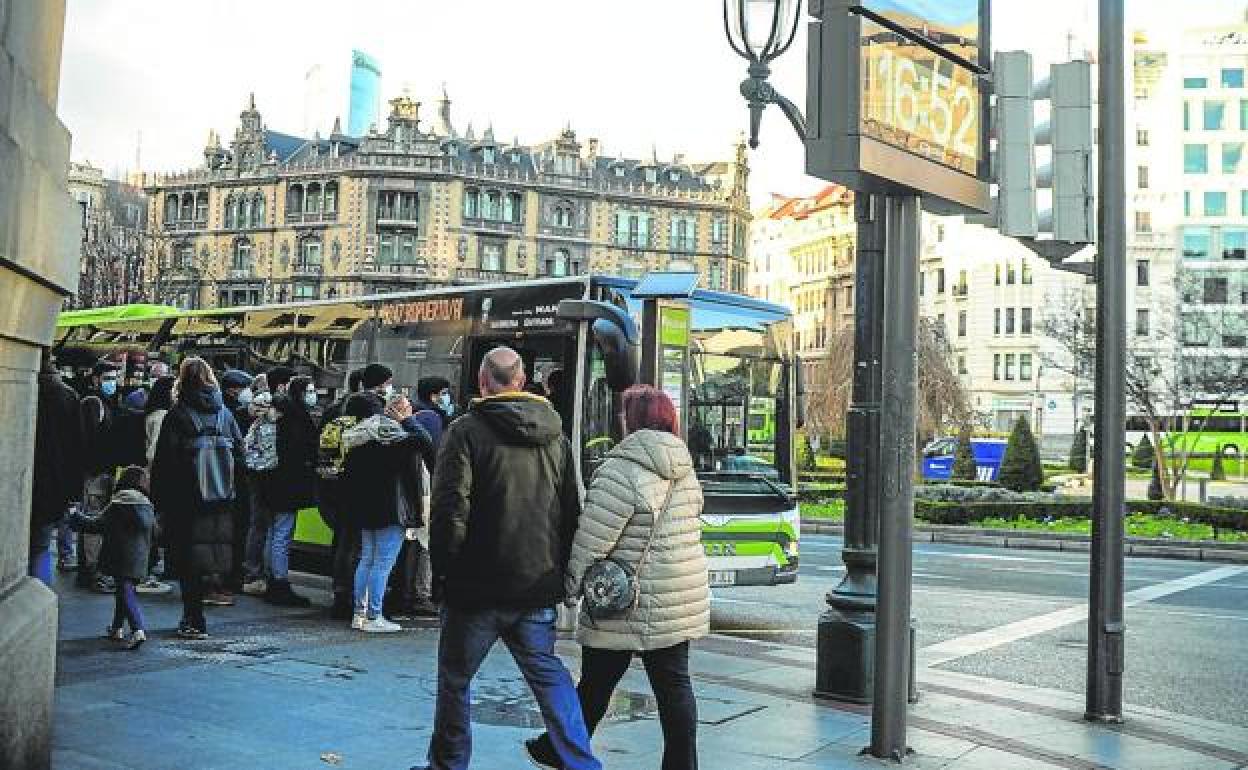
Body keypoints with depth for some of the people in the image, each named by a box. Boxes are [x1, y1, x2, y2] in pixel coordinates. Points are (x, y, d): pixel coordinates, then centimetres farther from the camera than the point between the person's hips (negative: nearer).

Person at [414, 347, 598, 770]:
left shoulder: (467, 430, -9)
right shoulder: (555, 436, 6)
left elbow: (449, 509, -14)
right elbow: (572, 512, 9)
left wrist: (443, 571, -2)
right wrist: (559, 572, 16)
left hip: (477, 589, -4)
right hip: (538, 587, 4)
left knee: (455, 679, 13)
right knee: (549, 675, 14)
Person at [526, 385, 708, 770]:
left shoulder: (621, 471, -17)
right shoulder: (686, 470, 8)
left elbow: (590, 541, -17)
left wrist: (570, 585, -5)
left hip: (628, 603, -6)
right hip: (682, 601, 6)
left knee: (597, 683, 10)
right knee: (674, 684, 9)